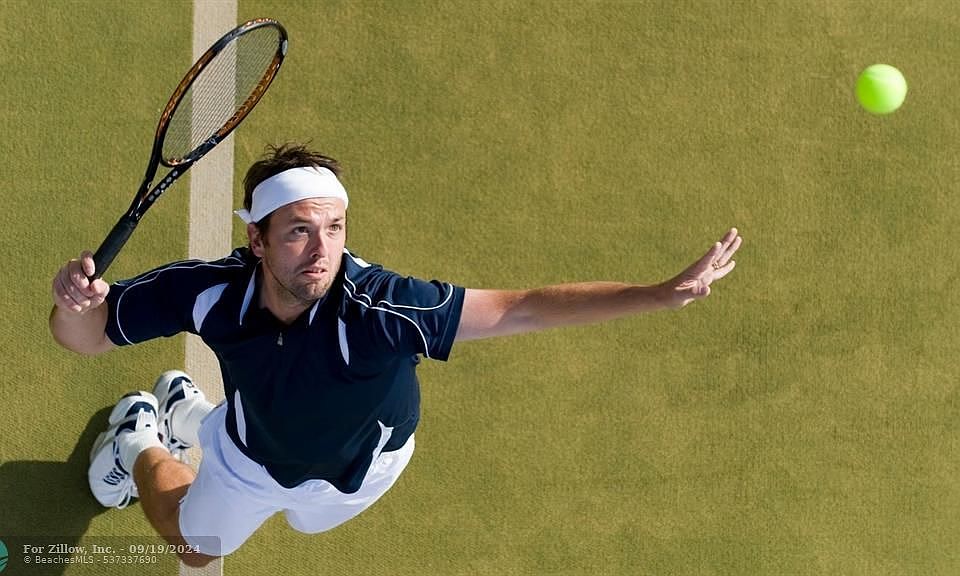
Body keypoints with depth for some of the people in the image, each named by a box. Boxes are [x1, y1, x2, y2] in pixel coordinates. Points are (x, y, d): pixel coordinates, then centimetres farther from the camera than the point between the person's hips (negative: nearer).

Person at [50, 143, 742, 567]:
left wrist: (665, 292, -51)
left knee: (309, 518, 37)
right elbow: (87, 337, -28)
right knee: (195, 544, 29)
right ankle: (139, 439, 58)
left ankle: (188, 410, 62)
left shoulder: (379, 306, -47)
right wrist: (75, 307, -53)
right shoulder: (210, 292, -40)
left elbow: (518, 308, -45)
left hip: (361, 464, 1)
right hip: (252, 456, -1)